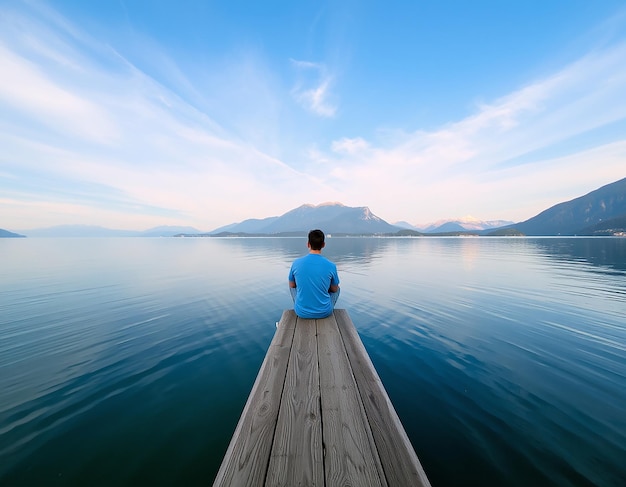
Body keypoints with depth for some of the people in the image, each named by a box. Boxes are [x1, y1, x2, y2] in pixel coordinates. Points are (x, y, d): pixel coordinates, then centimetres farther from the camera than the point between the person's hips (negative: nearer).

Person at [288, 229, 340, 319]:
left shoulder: (296, 263, -13)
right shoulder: (331, 266, -15)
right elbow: (334, 290, 1)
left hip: (302, 312, 1)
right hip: (324, 312, 0)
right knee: (337, 288, 28)